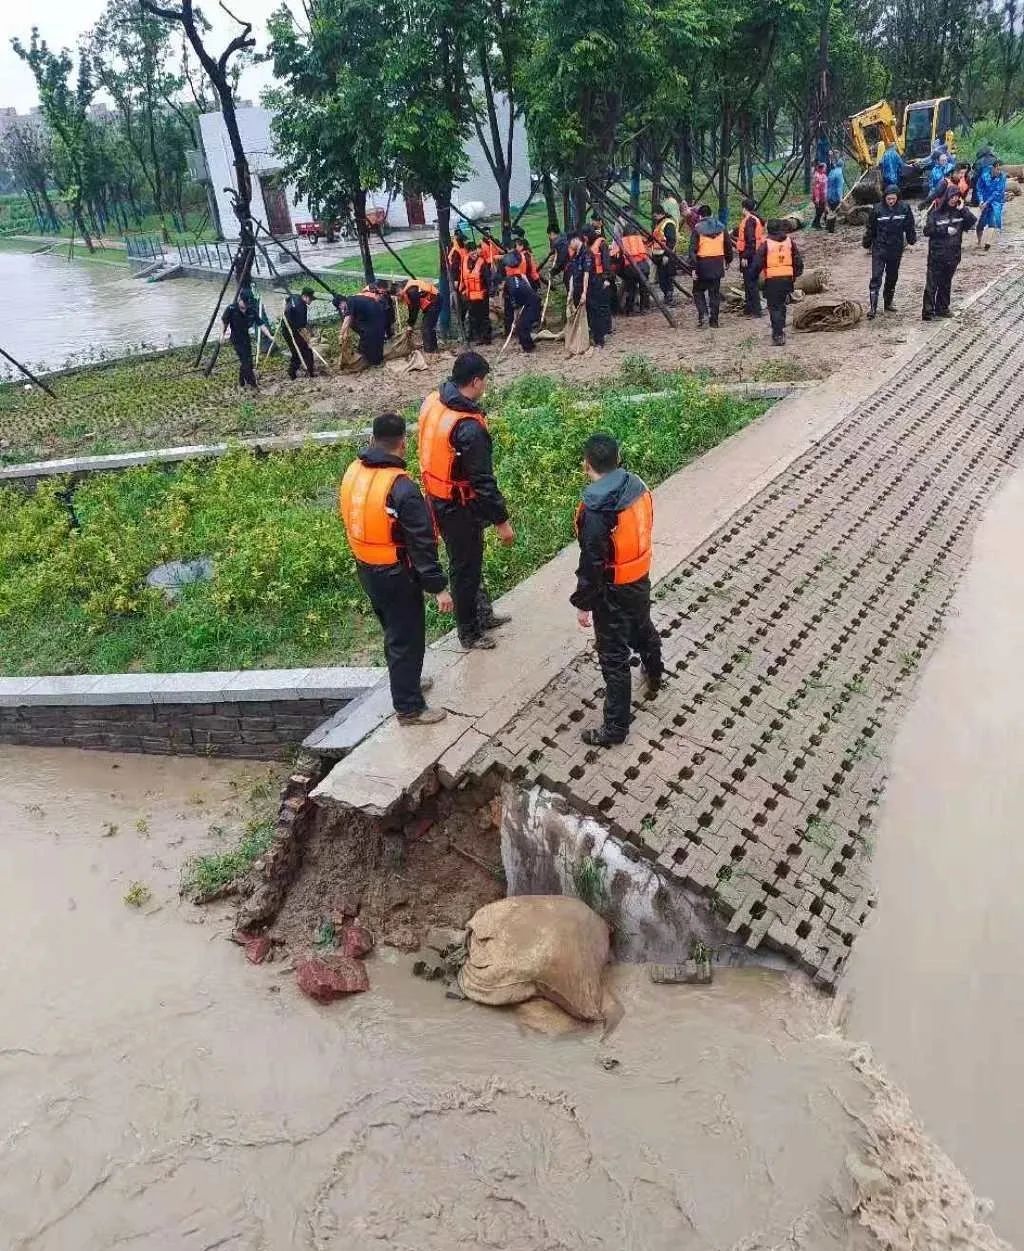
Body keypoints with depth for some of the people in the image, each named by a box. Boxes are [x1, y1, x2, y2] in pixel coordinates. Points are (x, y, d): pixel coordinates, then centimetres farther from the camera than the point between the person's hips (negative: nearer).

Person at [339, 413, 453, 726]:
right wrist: (438, 587, -16)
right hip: (396, 575, -8)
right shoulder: (402, 489, -27)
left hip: (366, 570, 8)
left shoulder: (353, 473, -3)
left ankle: (405, 681, 44)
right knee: (407, 638, 7)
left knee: (393, 629, 26)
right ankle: (409, 708, 19)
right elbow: (422, 544, -24)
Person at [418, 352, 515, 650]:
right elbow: (483, 481, -26)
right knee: (465, 567, 9)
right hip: (459, 506, -8)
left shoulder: (432, 402, -4)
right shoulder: (469, 428, -31)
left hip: (437, 498, 8)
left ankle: (483, 615, 42)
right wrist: (501, 521, -17)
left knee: (469, 559, 24)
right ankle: (469, 634, 26)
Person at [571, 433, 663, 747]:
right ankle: (654, 675, 61)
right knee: (643, 629, 33)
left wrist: (582, 604, -14)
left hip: (613, 591, -8)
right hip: (641, 578, 8)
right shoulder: (637, 486, -7)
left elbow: (591, 563, -25)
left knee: (614, 657, 4)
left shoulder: (596, 508, -30)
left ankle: (616, 727, 16)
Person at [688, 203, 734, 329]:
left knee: (698, 290, 12)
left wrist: (693, 267, -11)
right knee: (715, 292, 10)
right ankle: (714, 322, 11)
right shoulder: (721, 228, 7)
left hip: (703, 265, -4)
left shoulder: (698, 229, -6)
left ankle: (703, 314, -9)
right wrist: (728, 260, 26)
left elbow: (693, 250, -12)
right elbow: (728, 246, 13)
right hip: (717, 265, 4)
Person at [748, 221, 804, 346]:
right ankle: (780, 329, 30)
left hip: (772, 279, -4)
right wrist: (795, 275, 23)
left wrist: (754, 278, 7)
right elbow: (798, 261, 12)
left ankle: (778, 335, -8)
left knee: (774, 307, 0)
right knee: (781, 304, 21)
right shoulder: (789, 241, 7)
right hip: (787, 278, 4)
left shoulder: (766, 244, -7)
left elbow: (757, 263, -7)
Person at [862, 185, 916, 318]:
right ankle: (872, 307, -14)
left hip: (896, 249, 3)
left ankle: (888, 303, 29)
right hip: (879, 248, -3)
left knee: (892, 277, 14)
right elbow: (870, 228, 2)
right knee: (876, 278, -11)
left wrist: (912, 239, 13)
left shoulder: (904, 208, -3)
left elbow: (910, 226, 8)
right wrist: (867, 243, 8)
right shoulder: (877, 209, -8)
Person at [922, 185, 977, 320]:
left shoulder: (960, 211, 3)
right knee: (932, 284, -4)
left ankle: (942, 308, 23)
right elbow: (927, 231, -10)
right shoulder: (936, 212, -6)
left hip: (953, 255, 4)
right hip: (936, 254, -4)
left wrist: (963, 210, -16)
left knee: (946, 283, 13)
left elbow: (974, 222, -6)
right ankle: (927, 311, -2)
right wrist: (945, 230, -15)